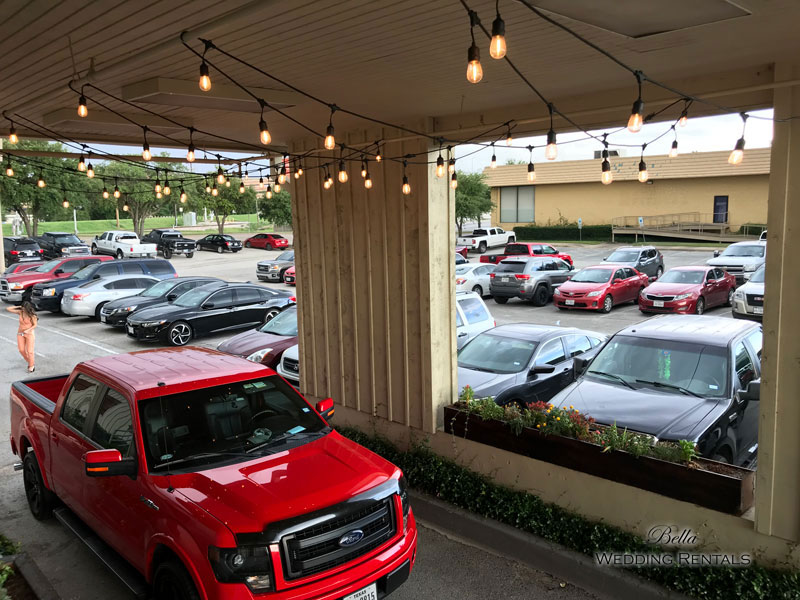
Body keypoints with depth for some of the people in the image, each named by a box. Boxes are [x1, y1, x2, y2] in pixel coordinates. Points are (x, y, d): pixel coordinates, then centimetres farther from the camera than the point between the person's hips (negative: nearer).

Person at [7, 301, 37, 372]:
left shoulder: (32, 315, -13)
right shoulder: (20, 312, -2)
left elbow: (35, 325, -8)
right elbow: (8, 309, 3)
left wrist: (28, 330, -21)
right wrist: (18, 307, -3)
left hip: (29, 334, -5)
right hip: (20, 334, 5)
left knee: (29, 351, -4)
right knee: (21, 350, 3)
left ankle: (31, 366, 8)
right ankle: (29, 362, 24)